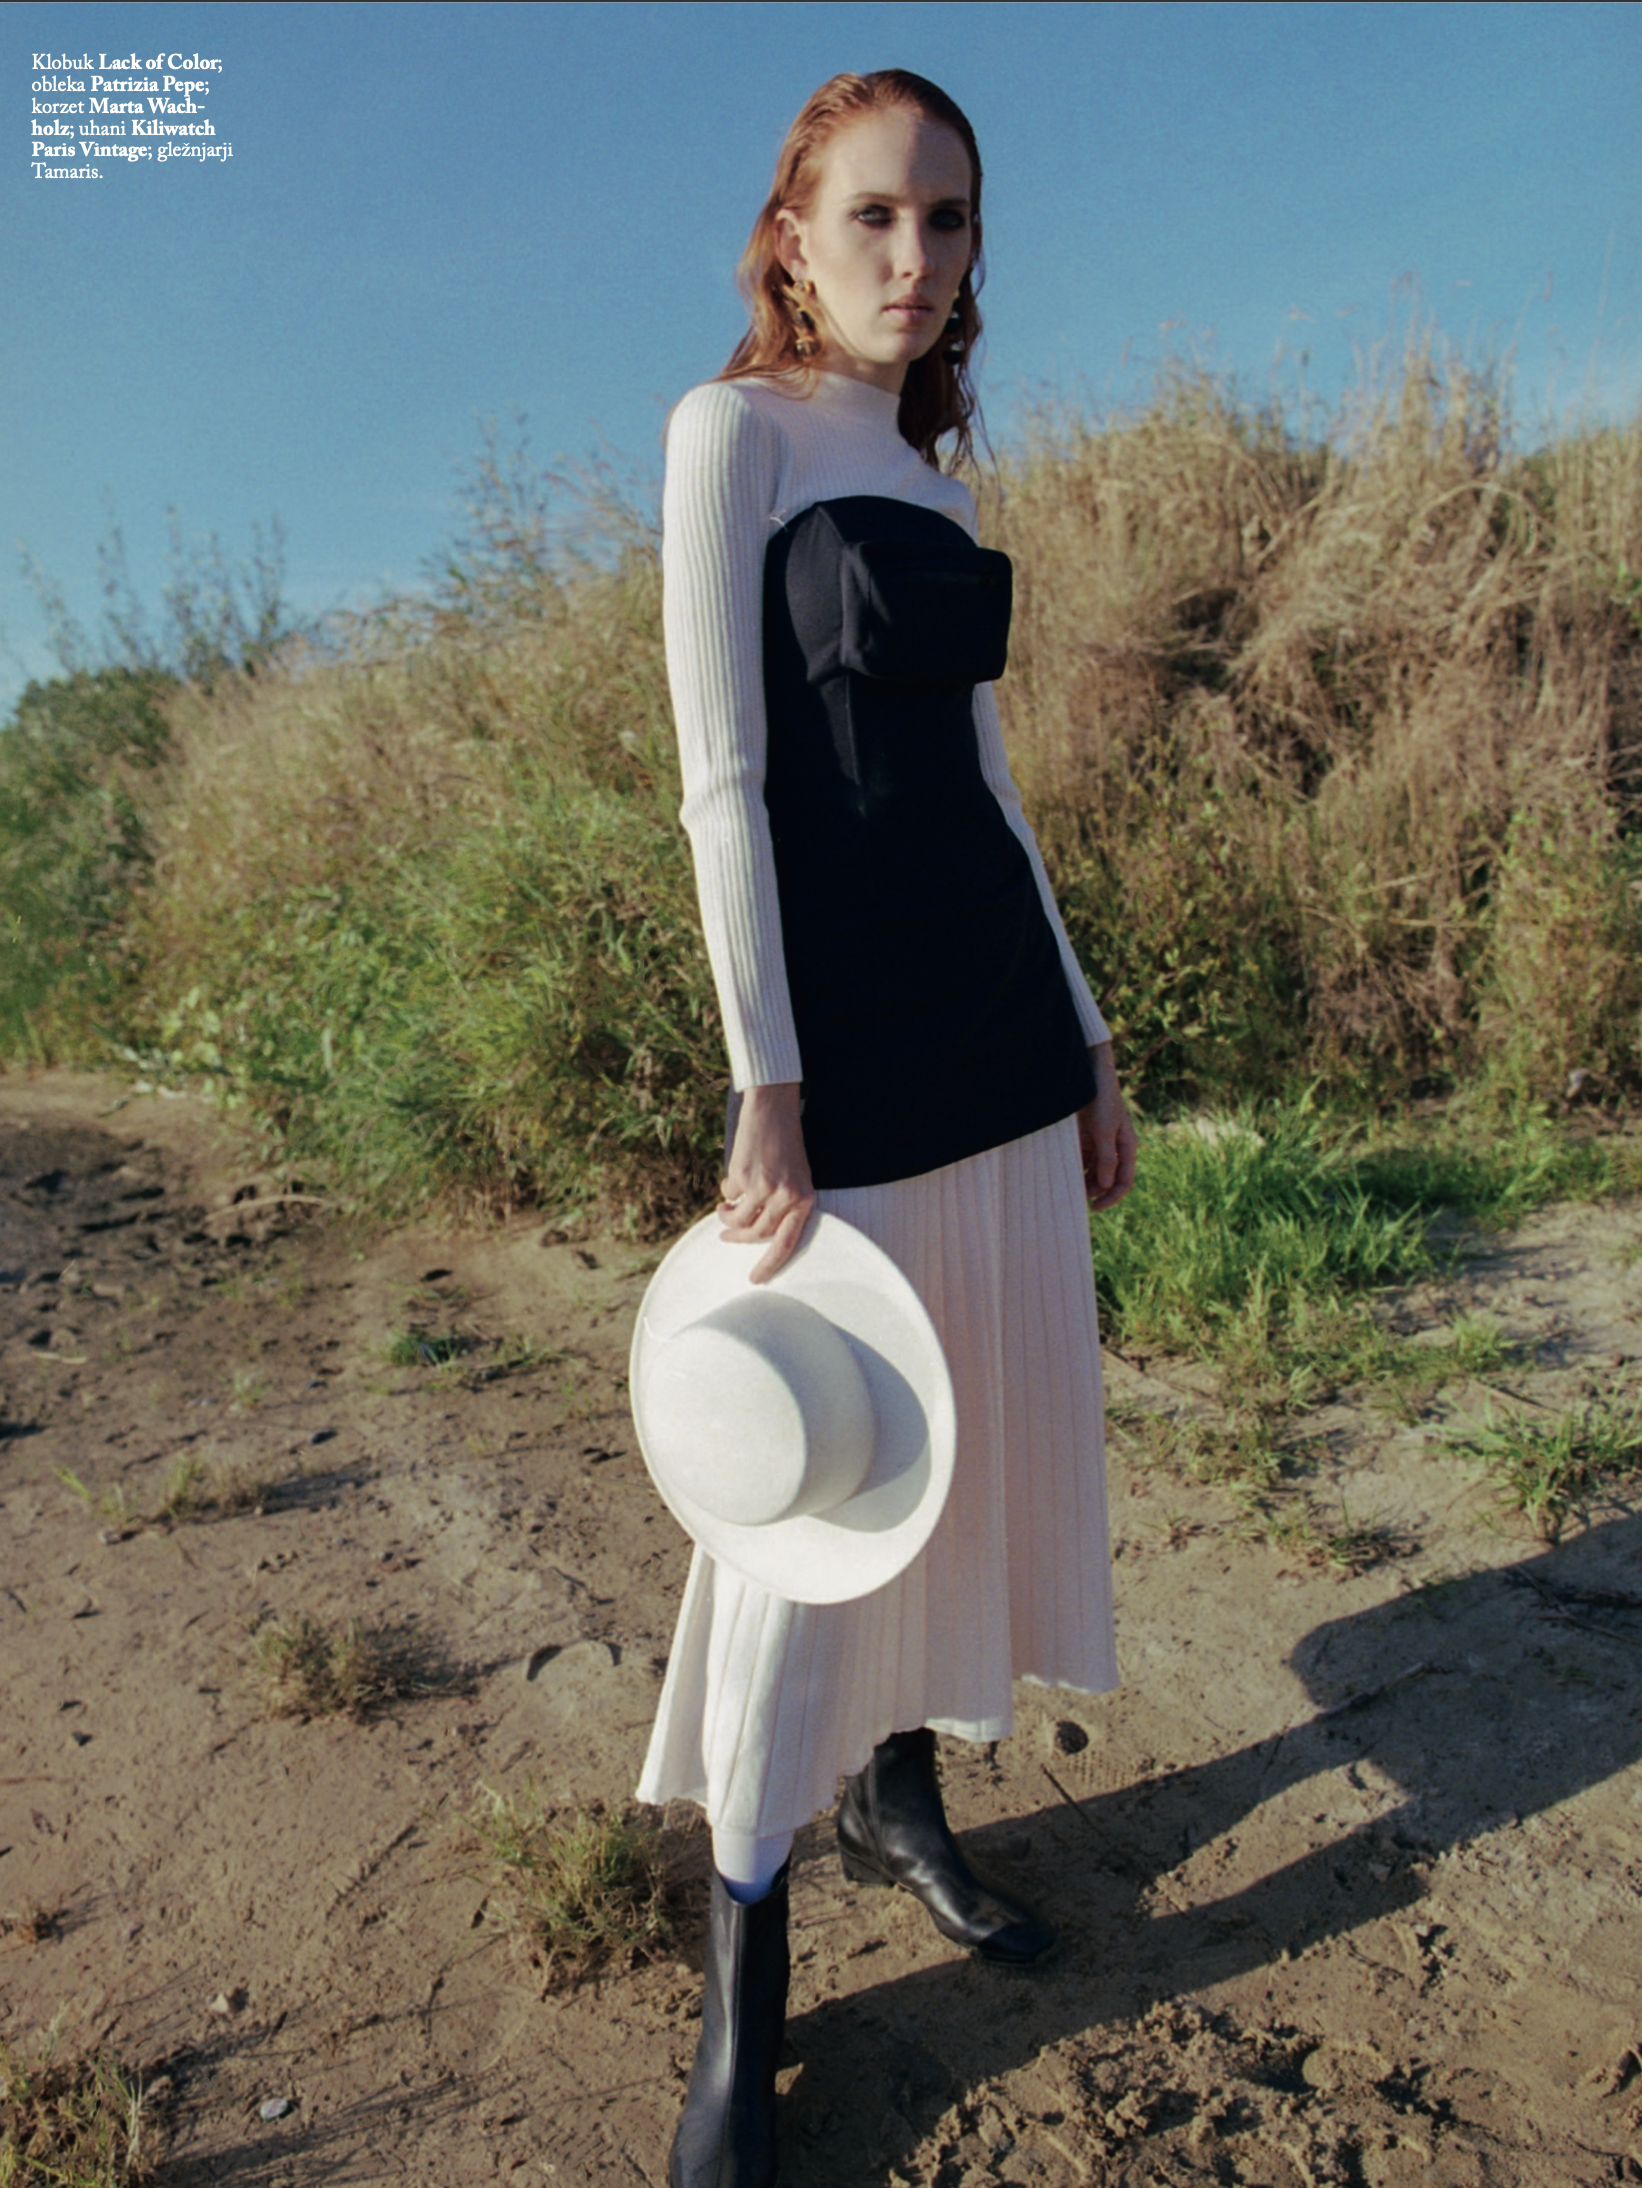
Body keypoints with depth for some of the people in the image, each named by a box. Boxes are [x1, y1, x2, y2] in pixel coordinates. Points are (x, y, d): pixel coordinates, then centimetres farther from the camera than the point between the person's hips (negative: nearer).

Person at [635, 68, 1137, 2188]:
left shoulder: (935, 480, 19)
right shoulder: (729, 428, -2)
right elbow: (722, 778, -12)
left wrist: (1085, 1040, 15)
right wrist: (764, 1090, -17)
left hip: (1002, 1013, 8)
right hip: (845, 1018, -8)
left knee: (981, 1428, 14)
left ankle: (897, 1795, 36)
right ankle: (739, 1990, 17)